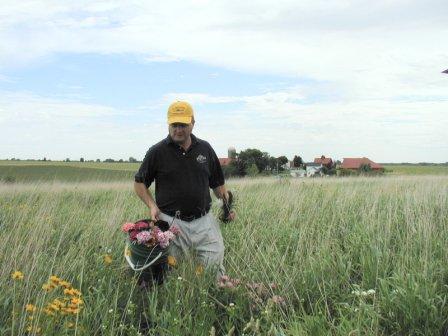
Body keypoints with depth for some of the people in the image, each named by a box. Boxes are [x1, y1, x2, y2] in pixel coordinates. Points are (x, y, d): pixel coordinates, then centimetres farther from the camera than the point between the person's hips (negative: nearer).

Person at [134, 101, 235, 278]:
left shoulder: (205, 148, 7)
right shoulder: (157, 151, -2)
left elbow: (217, 182, 16)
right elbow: (139, 183, 7)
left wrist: (227, 203, -1)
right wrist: (152, 205, -8)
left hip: (203, 221, 2)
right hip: (171, 222, -2)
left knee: (215, 265, -1)